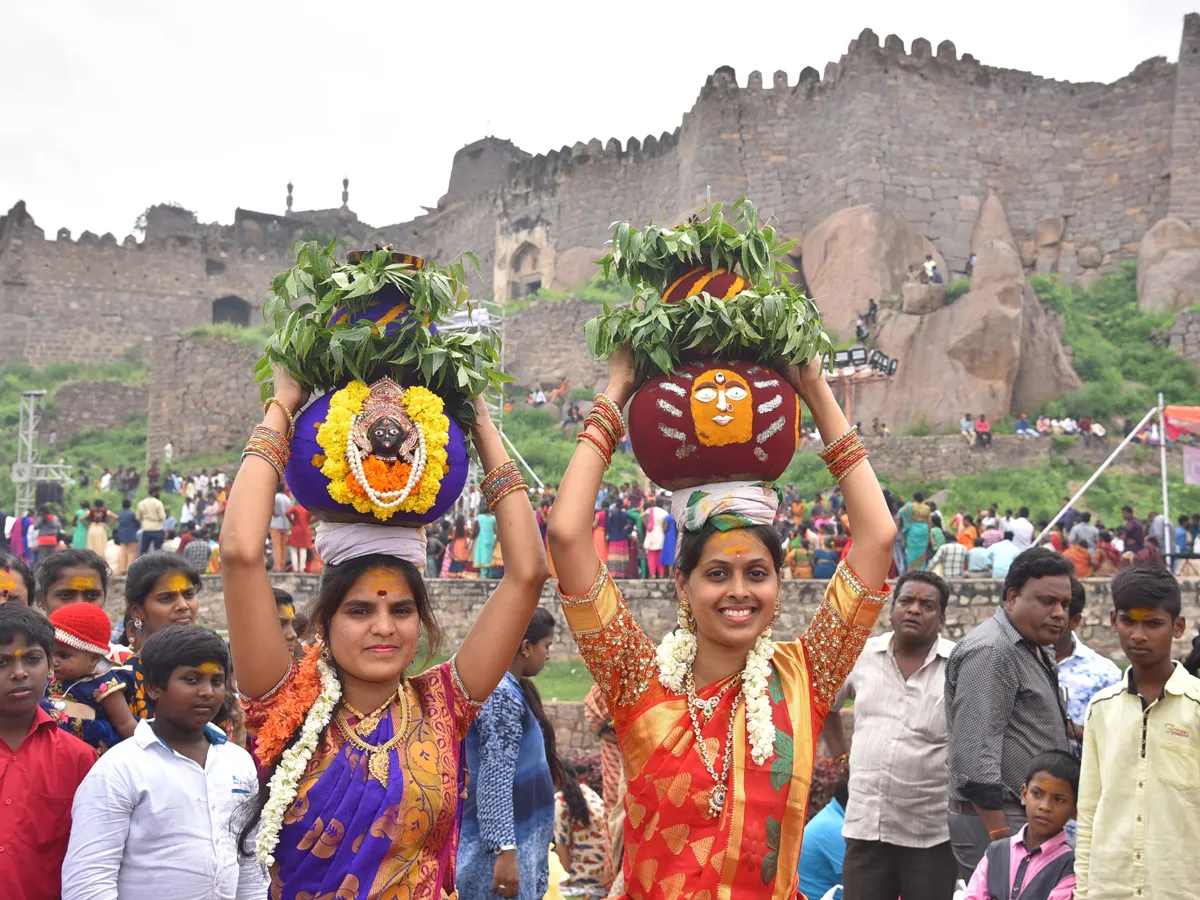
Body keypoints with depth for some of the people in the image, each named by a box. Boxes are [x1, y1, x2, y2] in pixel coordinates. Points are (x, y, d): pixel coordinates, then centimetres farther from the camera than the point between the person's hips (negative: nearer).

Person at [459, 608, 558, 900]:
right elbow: (494, 780, -24)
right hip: (501, 847, -10)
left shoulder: (510, 688, 13)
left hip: (521, 841, 10)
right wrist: (505, 850, -29)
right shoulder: (501, 695, -18)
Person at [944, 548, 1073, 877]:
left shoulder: (1035, 652, 18)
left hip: (1033, 820, 10)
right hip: (997, 818, -9)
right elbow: (976, 756, -21)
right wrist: (1000, 837, -23)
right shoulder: (989, 653, -14)